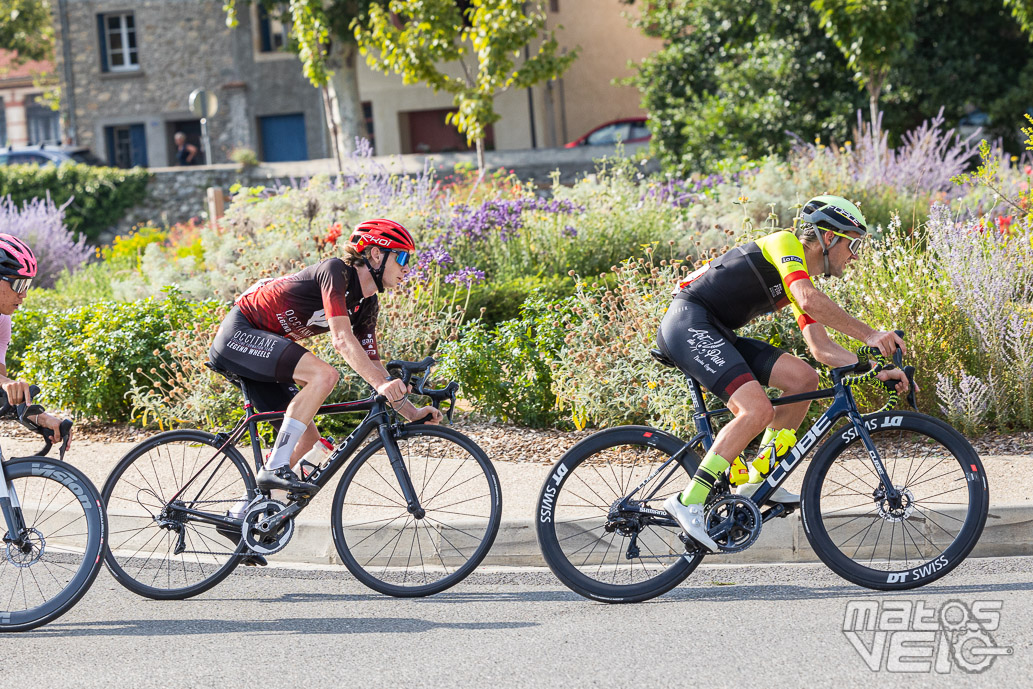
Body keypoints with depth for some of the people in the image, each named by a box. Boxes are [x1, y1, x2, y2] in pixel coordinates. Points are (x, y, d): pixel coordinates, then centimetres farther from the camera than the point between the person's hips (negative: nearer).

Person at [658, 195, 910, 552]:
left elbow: (821, 348, 15)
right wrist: (870, 335, -24)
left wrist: (875, 369, 4)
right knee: (757, 410, -24)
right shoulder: (786, 244, -7)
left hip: (716, 334, 10)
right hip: (688, 324, -10)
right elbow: (810, 301, -25)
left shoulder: (803, 279, 20)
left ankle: (758, 481, 6)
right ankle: (689, 501, -23)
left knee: (803, 378, 1)